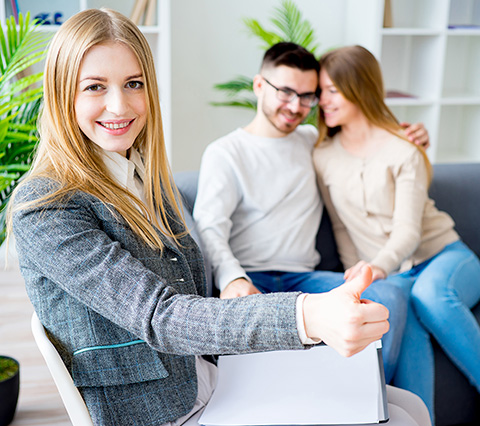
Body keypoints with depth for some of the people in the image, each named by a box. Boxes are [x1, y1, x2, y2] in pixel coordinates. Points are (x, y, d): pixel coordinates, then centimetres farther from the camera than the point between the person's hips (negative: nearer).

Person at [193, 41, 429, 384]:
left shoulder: (312, 141, 19)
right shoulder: (224, 153, 5)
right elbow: (209, 228, -8)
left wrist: (407, 138, 14)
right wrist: (232, 279, -29)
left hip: (303, 277, 4)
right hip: (250, 279, -3)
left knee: (389, 297, -23)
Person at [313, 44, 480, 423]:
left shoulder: (404, 149, -7)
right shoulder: (324, 157, 4)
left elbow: (408, 230, -16)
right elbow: (341, 228, 9)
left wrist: (378, 266, -36)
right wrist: (358, 278, -6)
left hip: (443, 255, -1)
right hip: (390, 276, 2)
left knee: (429, 292, -38)